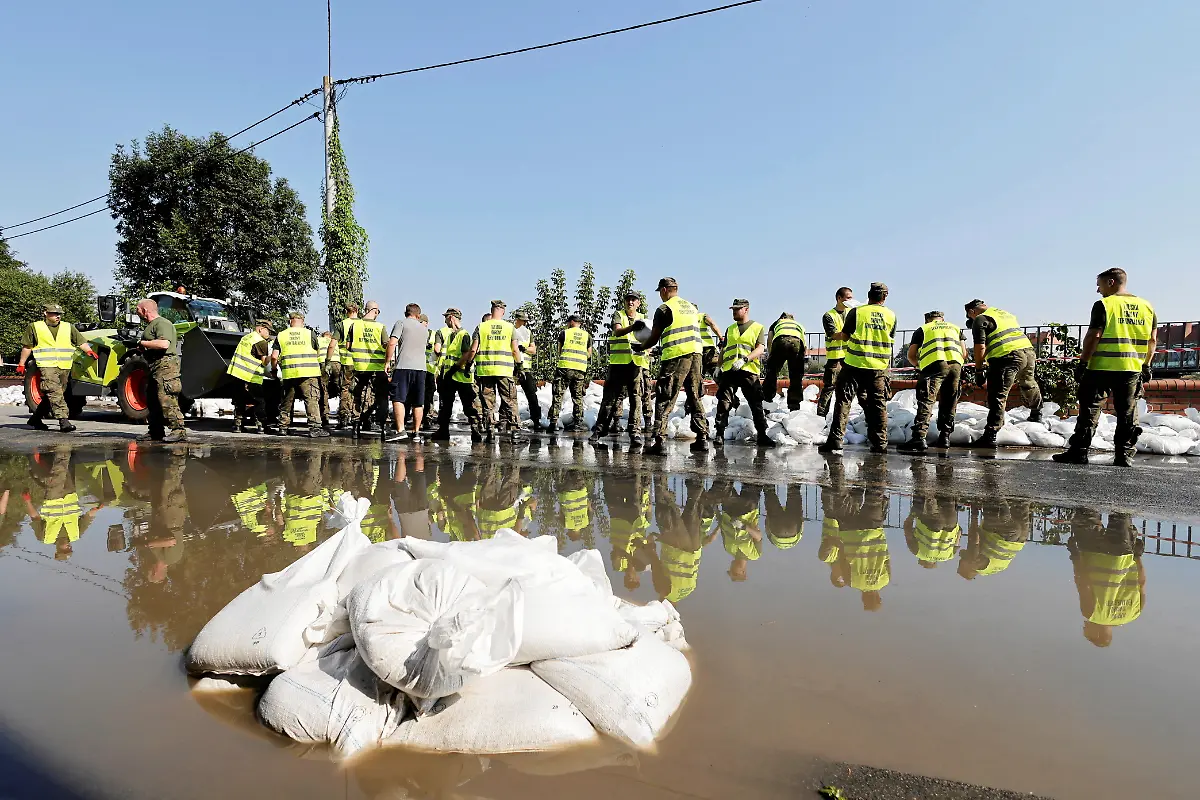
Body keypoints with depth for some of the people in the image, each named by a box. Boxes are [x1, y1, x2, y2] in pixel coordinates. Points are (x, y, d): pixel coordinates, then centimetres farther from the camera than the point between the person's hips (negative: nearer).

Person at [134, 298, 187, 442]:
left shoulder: (161, 323, -10)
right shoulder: (152, 325, 24)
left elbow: (164, 344, -26)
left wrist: (143, 343, -13)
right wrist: (141, 349, 15)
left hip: (165, 365, -11)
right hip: (156, 367, 11)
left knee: (166, 400, -15)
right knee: (153, 400, 13)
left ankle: (179, 430, -14)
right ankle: (156, 432, 19)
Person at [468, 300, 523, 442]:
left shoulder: (481, 327, 2)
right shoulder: (510, 327, 2)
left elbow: (473, 349, -1)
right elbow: (515, 350, 1)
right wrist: (518, 364, 15)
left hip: (485, 369, 1)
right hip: (505, 369, 0)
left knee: (488, 401, 8)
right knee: (509, 401, 5)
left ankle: (488, 430, 8)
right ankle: (515, 431, 2)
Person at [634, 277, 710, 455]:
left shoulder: (665, 309, -1)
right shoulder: (691, 307, 21)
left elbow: (654, 339, 0)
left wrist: (640, 348, 19)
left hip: (676, 357, -7)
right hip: (696, 354, 7)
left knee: (665, 400, -5)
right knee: (695, 398, 14)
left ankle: (659, 440, -10)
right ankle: (702, 438, 15)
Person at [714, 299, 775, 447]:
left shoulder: (758, 328, 7)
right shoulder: (730, 329, 22)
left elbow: (760, 349, -5)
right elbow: (723, 350, 26)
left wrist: (744, 360, -19)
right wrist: (719, 368, 17)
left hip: (749, 371, -3)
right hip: (729, 371, 3)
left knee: (756, 405, -2)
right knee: (723, 403, -3)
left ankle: (762, 435, 5)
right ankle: (720, 434, 2)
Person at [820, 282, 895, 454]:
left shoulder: (856, 312, -4)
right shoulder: (891, 315, 5)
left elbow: (845, 336, 3)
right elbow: (890, 339, 13)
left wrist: (836, 336, 24)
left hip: (855, 364, -3)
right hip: (879, 367, 3)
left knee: (843, 401, 1)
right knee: (878, 405, 11)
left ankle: (835, 440, -5)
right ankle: (880, 443, 12)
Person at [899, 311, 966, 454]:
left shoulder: (922, 329, 23)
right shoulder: (955, 328, 33)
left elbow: (911, 355, 16)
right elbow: (964, 355, 24)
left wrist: (919, 366, 34)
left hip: (935, 364, -4)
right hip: (956, 364, 4)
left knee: (926, 402, -11)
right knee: (949, 403, 15)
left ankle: (919, 438, -22)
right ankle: (945, 437, 19)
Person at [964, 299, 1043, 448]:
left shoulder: (980, 320, 1)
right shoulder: (1005, 314, 26)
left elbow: (980, 347, -7)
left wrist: (978, 370, -4)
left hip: (1006, 356, -8)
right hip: (1028, 350, 8)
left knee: (997, 396, -10)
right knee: (1028, 385, 31)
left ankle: (990, 435, -16)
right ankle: (1036, 415, 54)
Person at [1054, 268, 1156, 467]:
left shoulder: (1104, 305, -8)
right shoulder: (1147, 306, 11)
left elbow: (1093, 336, -13)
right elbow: (1152, 339, 12)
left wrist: (1083, 362, -9)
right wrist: (1146, 366, 19)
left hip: (1102, 368, -5)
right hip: (1132, 369, 5)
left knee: (1090, 411, 0)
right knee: (1128, 413, 10)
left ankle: (1079, 451, 1)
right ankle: (1125, 455, 11)